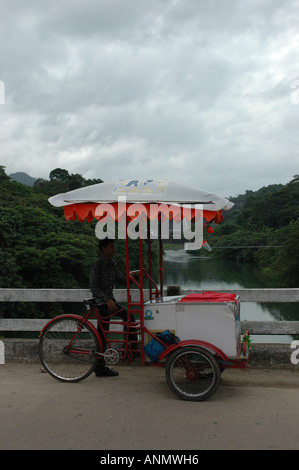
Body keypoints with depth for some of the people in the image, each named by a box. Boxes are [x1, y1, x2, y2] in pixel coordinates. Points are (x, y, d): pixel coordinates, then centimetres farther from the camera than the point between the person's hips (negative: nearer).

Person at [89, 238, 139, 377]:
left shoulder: (112, 264, 11)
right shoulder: (97, 264, -13)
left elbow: (121, 280, 12)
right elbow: (93, 287, -18)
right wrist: (107, 299, -28)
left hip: (110, 300, 8)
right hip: (101, 302, -8)